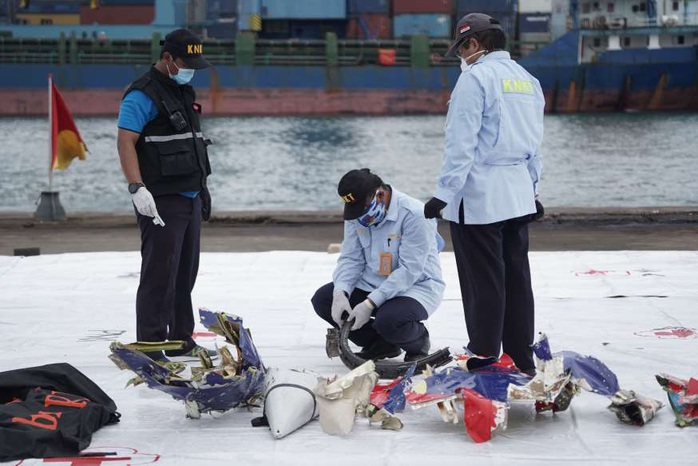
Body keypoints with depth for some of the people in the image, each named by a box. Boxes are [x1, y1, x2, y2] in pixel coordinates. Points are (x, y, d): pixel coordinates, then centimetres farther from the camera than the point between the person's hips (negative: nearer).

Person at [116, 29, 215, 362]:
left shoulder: (185, 91, 17)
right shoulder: (143, 94, -11)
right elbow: (125, 141, -18)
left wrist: (201, 187, 24)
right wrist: (137, 188, -27)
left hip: (190, 199, 9)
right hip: (161, 201, -9)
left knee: (185, 273, 15)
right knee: (159, 273, -9)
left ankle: (180, 340, 26)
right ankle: (149, 348, -6)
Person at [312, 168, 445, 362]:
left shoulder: (414, 215, -23)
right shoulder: (356, 215, -2)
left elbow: (409, 270, -26)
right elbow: (350, 259, -1)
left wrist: (370, 303, -30)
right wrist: (340, 293, -22)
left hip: (415, 286, -7)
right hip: (372, 284, 7)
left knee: (389, 321, -36)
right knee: (322, 299, -10)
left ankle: (418, 340, 2)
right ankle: (381, 345, 6)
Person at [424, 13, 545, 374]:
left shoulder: (476, 77, -11)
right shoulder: (526, 80, 12)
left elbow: (461, 143, -16)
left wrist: (444, 193, -14)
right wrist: (532, 188, 27)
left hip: (479, 197, -8)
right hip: (517, 195, 8)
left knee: (484, 281, -3)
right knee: (516, 277, 12)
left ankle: (485, 359, 1)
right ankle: (522, 362, 17)